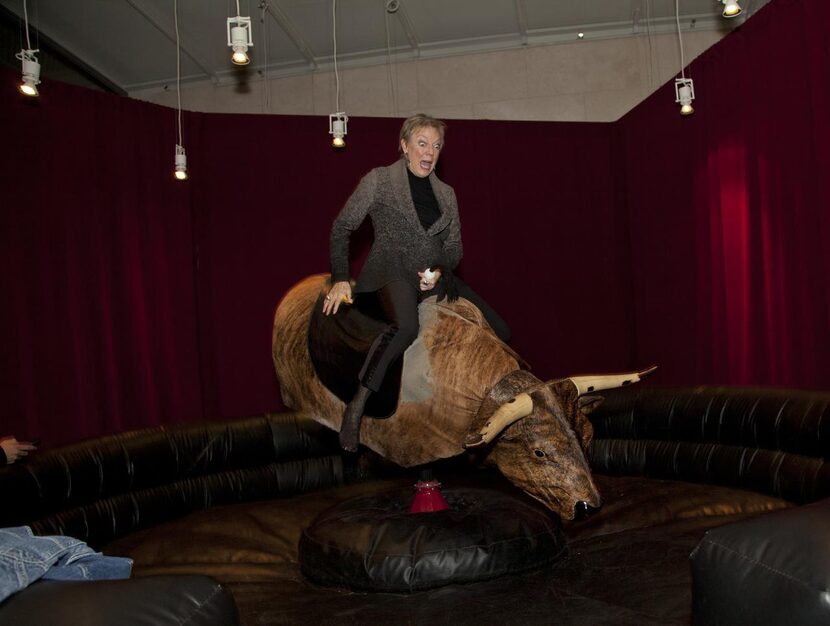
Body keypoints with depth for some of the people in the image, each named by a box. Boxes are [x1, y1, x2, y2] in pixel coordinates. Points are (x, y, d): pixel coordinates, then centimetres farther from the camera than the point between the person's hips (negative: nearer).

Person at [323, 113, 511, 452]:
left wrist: (440, 270, -5)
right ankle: (356, 407, -30)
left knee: (499, 331, -3)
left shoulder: (446, 194, 16)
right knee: (405, 326, -39)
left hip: (435, 277, 6)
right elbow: (342, 227, 2)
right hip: (391, 271, -6)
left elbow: (454, 246, 18)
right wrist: (340, 278, -6)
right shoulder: (379, 180, 2)